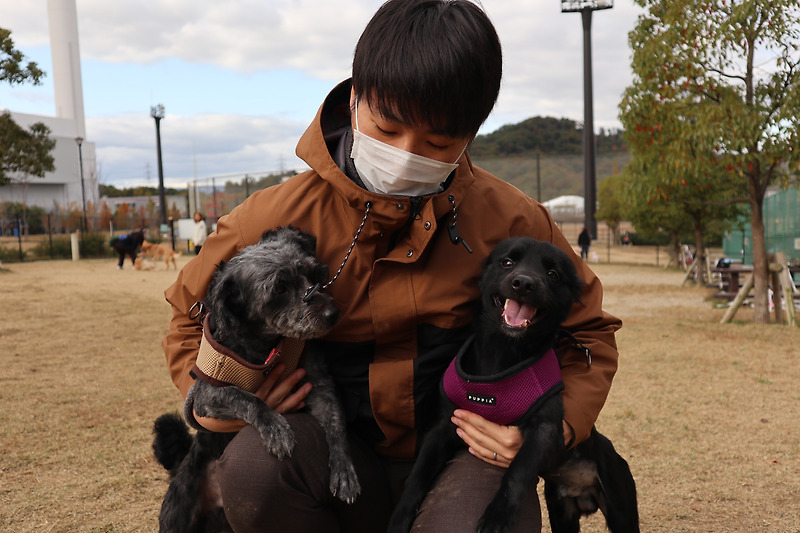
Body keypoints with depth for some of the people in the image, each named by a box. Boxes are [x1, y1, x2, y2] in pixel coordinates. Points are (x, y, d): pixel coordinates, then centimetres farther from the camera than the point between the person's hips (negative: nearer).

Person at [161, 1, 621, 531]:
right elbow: (191, 316, 7)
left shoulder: (509, 220, -10)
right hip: (341, 463, 1)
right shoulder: (276, 218, -12)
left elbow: (589, 330, 5)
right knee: (255, 460, -31)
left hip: (468, 453, 0)